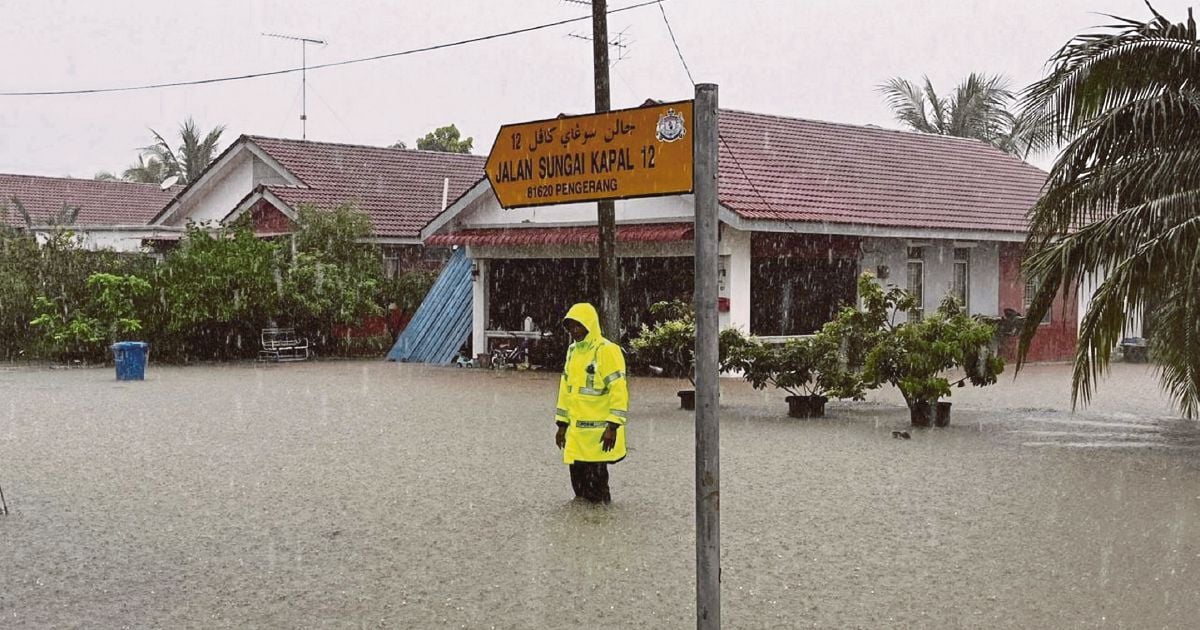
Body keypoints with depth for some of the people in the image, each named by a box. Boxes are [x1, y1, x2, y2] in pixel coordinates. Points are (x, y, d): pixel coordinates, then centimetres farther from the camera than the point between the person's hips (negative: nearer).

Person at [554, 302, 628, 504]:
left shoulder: (607, 351, -11)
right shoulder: (573, 351, 14)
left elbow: (619, 391, -16)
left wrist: (612, 427, -20)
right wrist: (562, 424, 17)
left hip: (598, 432, -8)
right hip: (575, 431, 8)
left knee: (595, 482, -4)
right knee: (578, 479, 12)